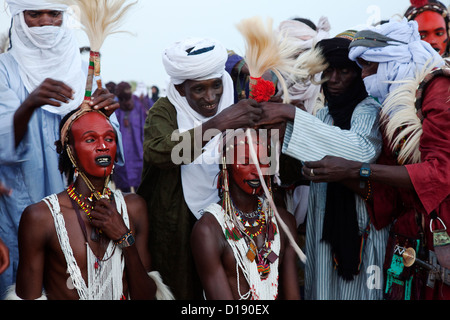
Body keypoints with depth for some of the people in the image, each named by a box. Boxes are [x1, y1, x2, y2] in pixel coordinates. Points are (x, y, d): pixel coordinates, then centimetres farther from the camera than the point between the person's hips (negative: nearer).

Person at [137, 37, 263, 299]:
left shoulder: (235, 108, 0)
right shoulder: (165, 111, -10)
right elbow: (158, 153, -33)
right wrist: (216, 124, -42)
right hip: (175, 225, -2)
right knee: (180, 287, 7)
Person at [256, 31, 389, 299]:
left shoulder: (368, 110, -12)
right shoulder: (325, 113, 9)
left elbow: (363, 149, -35)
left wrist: (291, 114, -35)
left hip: (357, 225, -6)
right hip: (323, 222, 6)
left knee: (352, 289, 4)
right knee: (323, 288, 14)